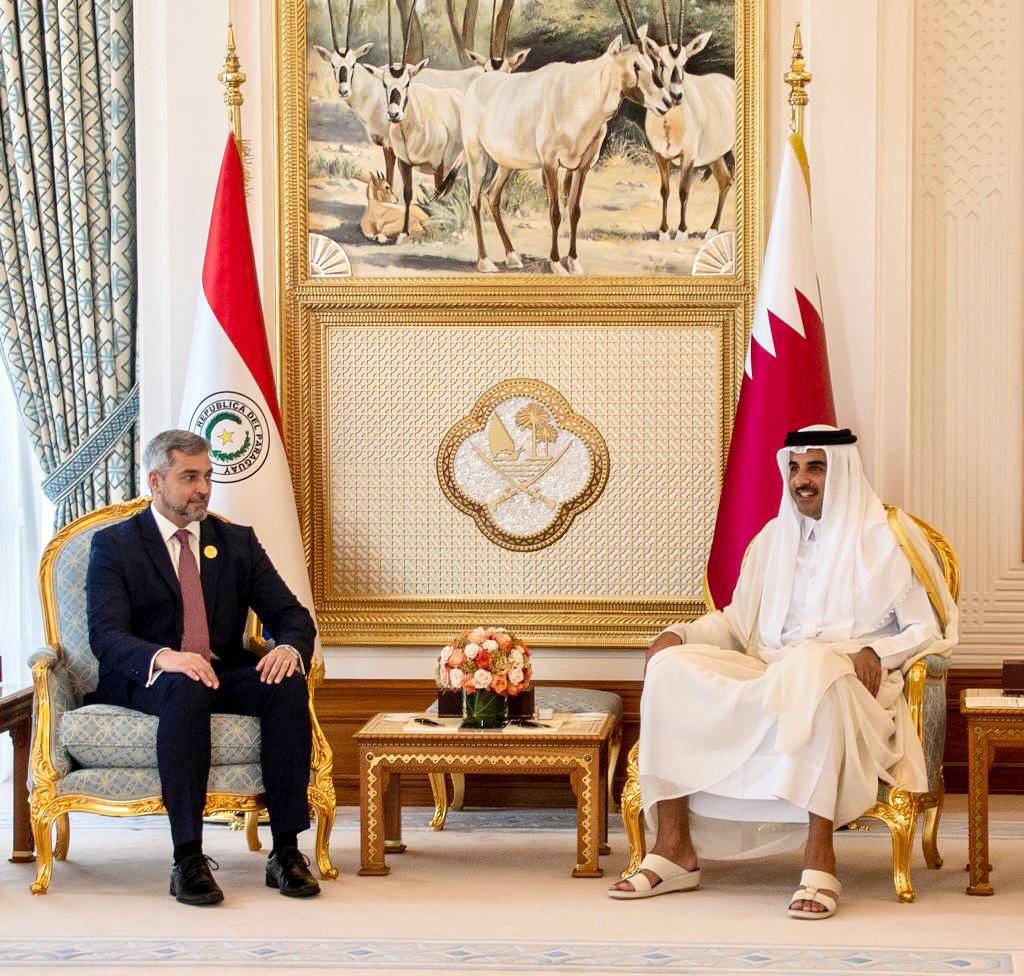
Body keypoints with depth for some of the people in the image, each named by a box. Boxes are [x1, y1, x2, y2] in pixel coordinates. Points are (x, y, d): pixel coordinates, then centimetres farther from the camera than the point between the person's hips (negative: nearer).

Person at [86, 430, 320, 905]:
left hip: (224, 674, 4)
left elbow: (292, 615, 8)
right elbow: (105, 635, -12)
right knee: (187, 690, -39)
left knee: (288, 685, -28)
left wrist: (289, 648, -18)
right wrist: (165, 658, -33)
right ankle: (188, 860, -39)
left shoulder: (238, 542, 14)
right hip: (146, 681, -4)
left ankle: (286, 849, -26)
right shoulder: (114, 544, 2)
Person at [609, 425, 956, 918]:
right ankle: (674, 847, -24)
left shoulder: (886, 537, 6)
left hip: (849, 681, -5)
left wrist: (875, 654, -17)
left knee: (812, 665, -42)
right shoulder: (775, 537, 21)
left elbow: (925, 628, 2)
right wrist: (679, 634, 2)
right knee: (671, 666, -20)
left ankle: (820, 857, -44)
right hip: (768, 675, 5)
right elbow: (737, 620, 22)